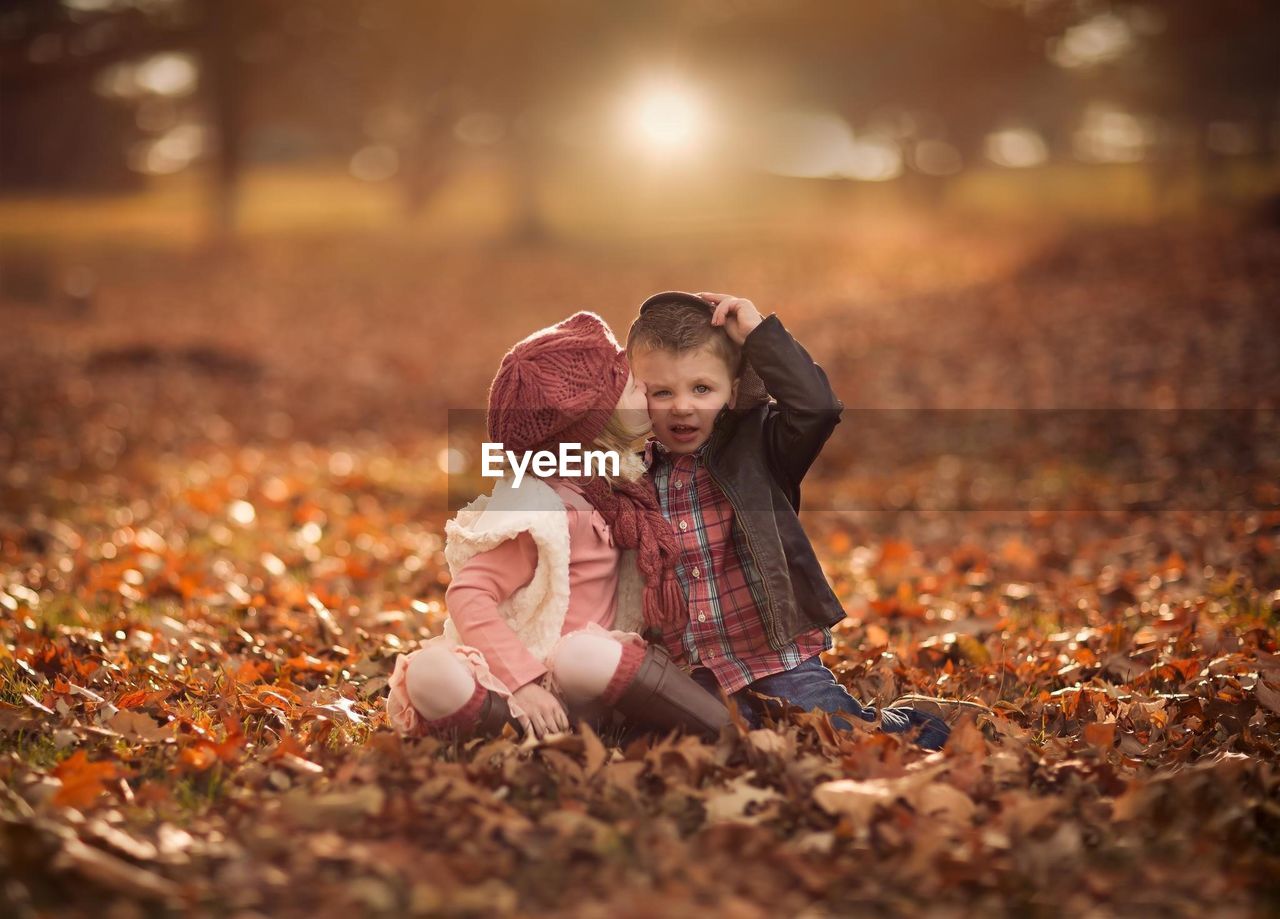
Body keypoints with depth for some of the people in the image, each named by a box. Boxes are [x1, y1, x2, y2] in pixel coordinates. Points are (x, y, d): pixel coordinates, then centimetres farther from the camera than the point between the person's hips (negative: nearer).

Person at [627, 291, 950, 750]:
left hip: (778, 659, -2)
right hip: (686, 679, 2)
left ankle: (895, 726, 20)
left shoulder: (757, 445, -1)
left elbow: (817, 406, -19)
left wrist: (759, 334, -14)